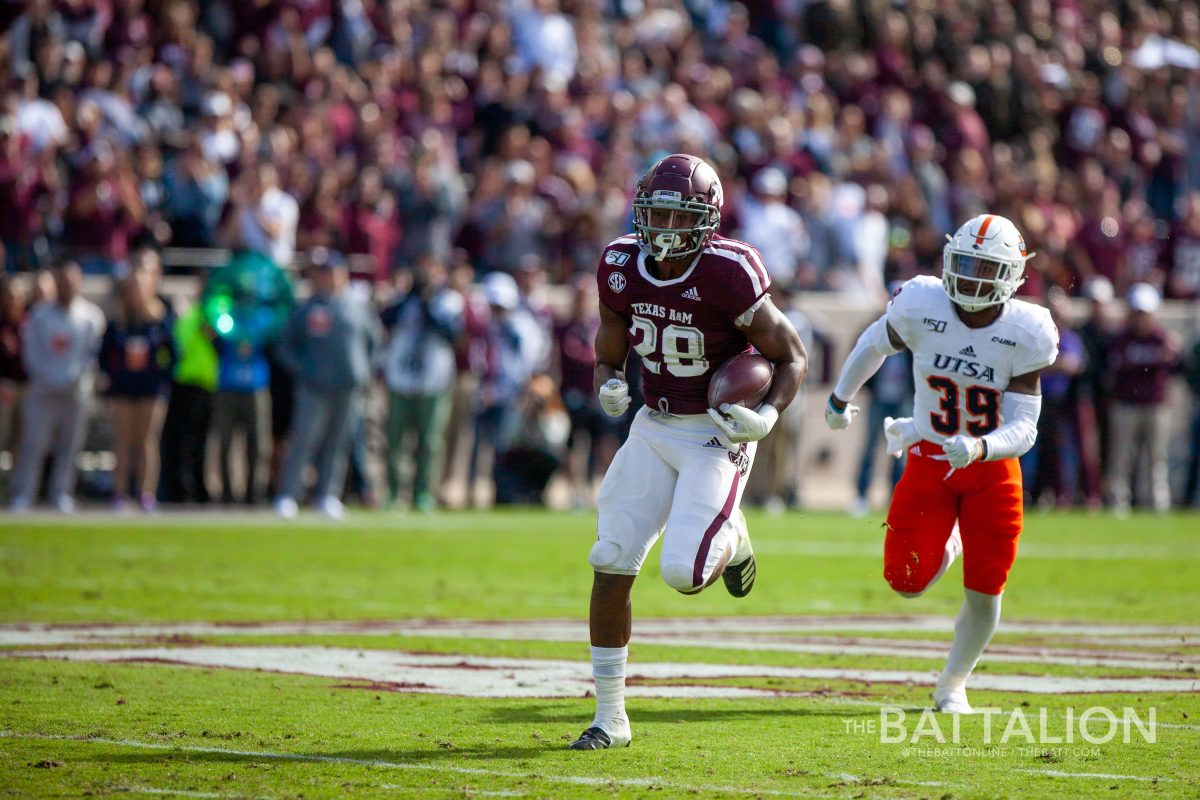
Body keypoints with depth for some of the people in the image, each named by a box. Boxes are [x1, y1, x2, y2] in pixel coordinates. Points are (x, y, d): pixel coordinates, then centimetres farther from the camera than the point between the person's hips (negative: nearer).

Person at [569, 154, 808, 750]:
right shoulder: (622, 268, -4)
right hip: (654, 427, 5)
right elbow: (609, 355, 11)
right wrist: (608, 387, -11)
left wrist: (767, 416, -25)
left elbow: (793, 357, -10)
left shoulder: (727, 275, -20)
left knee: (684, 574, -19)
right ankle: (609, 717, 9)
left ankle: (731, 538, 19)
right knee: (612, 566, -2)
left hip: (717, 434, -5)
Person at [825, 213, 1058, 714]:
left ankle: (953, 686, 26)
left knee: (984, 593, -1)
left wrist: (978, 448, -37)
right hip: (929, 460, 1)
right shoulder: (921, 307, -16)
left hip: (992, 467, -1)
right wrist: (840, 399, 22)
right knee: (907, 580, -10)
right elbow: (874, 344, 7)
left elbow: (1023, 427, -17)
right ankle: (948, 543, 28)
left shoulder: (1025, 334, -17)